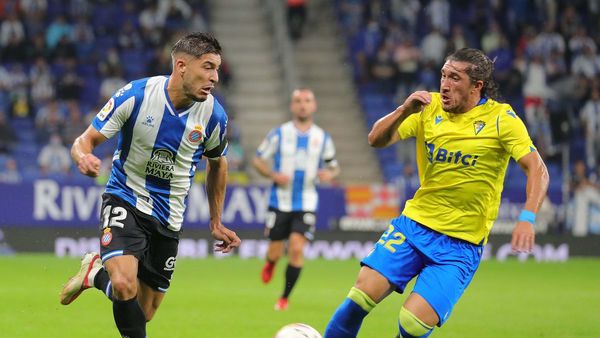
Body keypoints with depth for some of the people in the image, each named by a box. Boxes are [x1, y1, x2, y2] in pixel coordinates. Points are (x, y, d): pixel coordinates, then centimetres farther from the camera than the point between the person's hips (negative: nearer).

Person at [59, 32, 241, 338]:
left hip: (168, 218, 4)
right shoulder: (135, 95, -16)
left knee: (143, 314, 6)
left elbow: (217, 163, 13)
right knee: (125, 286, -30)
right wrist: (83, 157, -35)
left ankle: (96, 273, 33)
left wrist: (216, 223, 17)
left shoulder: (214, 115, -8)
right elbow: (85, 141, -10)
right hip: (126, 201, -4)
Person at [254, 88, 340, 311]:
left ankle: (285, 298, 1)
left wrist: (329, 174, -10)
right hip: (280, 202, 0)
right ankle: (270, 264, 42)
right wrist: (273, 175, -14)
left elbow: (334, 167, 14)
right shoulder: (279, 134, -1)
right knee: (275, 253, 1)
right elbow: (258, 160, 5)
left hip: (306, 204, 0)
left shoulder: (322, 138, 4)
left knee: (297, 249, -15)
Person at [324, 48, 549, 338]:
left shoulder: (500, 118, -7)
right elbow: (377, 140, -2)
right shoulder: (429, 107, 2)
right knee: (362, 295, -14)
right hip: (414, 224, 3)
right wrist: (404, 111, -21)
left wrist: (527, 218, -25)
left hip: (461, 244, -3)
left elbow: (537, 170, -10)